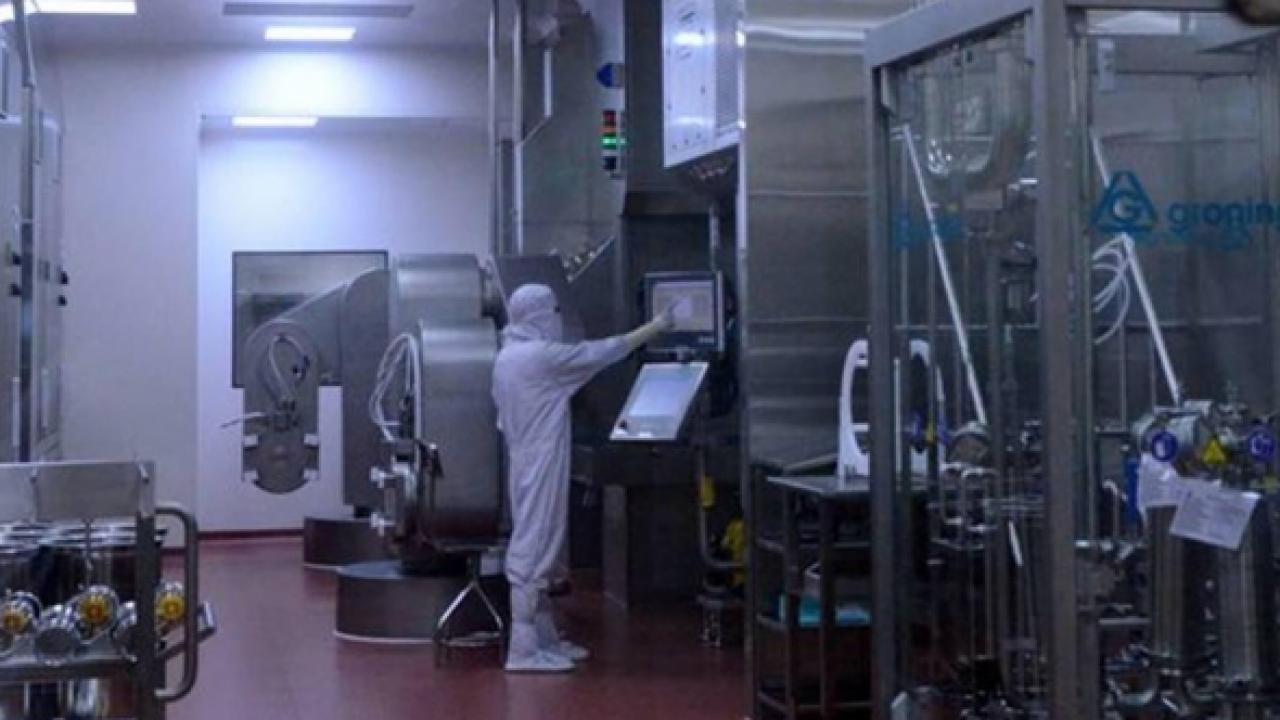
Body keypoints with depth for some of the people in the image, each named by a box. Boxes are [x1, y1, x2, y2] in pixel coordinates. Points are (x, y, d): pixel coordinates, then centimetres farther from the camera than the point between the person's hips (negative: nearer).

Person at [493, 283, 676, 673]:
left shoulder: (507, 357, 13)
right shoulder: (542, 355, -15)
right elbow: (601, 352, -10)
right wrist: (656, 327, -2)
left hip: (528, 465, 10)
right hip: (540, 468, -10)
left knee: (536, 546, 13)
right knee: (534, 548, -7)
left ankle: (544, 639, 20)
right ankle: (524, 650, -5)